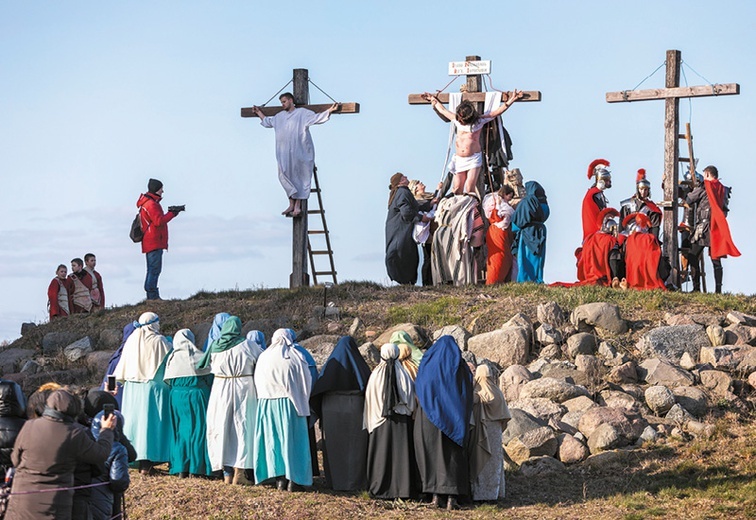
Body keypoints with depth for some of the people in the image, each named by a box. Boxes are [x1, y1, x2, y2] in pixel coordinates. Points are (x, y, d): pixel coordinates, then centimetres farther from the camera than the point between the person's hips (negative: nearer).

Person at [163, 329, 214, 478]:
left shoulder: (172, 358, 0)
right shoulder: (199, 356, -5)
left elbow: (168, 381, 6)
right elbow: (210, 377, 0)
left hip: (178, 397, 2)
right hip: (197, 396, -2)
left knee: (180, 430, 9)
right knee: (198, 429, 4)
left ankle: (181, 468, 7)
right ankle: (196, 467, 1)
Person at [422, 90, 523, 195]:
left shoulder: (479, 121, -1)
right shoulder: (457, 120, 11)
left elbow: (497, 112, -4)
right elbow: (443, 110, 26)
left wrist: (510, 101, -13)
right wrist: (433, 100, 37)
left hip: (474, 159, -4)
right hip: (459, 159, 4)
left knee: (470, 188, -16)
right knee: (457, 190, -3)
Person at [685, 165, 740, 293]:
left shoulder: (703, 187, -2)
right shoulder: (723, 190, 14)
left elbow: (688, 201, 4)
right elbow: (724, 208, 16)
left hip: (704, 225, -5)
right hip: (718, 228, 5)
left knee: (693, 256, 1)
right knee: (716, 260, 6)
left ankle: (696, 287, -8)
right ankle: (718, 289, -1)